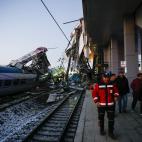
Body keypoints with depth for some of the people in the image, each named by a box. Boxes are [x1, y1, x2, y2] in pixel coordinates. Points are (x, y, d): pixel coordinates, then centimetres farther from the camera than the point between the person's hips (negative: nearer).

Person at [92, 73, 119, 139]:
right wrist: (96, 101, -12)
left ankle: (111, 132, 20)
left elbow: (116, 90, 16)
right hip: (101, 104, -2)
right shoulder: (98, 84, -7)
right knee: (101, 117, 12)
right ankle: (101, 130, 33)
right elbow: (94, 93, -5)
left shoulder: (112, 84, 2)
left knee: (111, 118, 5)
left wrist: (116, 96, -1)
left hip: (110, 104, 2)